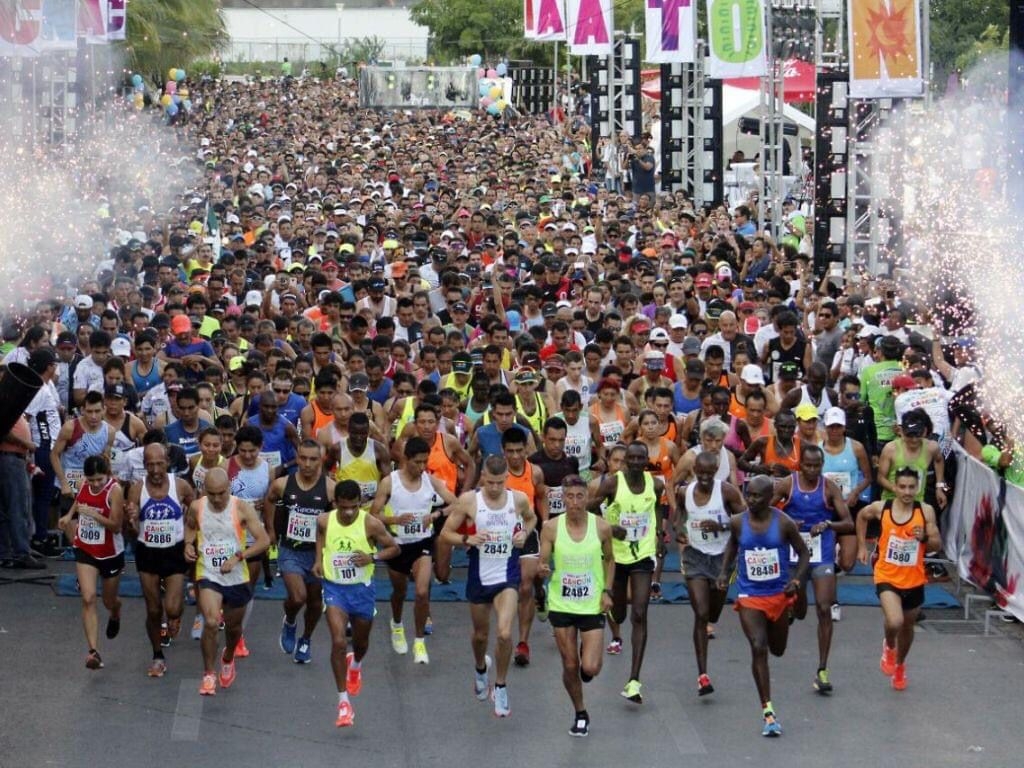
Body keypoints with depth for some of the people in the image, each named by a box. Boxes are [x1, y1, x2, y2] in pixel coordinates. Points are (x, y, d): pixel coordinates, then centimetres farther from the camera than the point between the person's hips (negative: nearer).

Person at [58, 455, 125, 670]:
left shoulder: (115, 490, -20)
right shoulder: (84, 486, -5)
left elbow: (116, 525, -24)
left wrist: (92, 514, -33)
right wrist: (69, 516, 5)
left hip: (111, 553, -3)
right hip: (85, 551, 3)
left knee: (109, 601, 17)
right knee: (88, 599, -14)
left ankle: (115, 615, 56)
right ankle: (93, 651, -17)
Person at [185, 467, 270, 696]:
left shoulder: (242, 509, -12)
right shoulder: (196, 508, -5)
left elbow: (264, 540, -13)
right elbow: (190, 526, 18)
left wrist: (238, 557, -23)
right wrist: (189, 543, -3)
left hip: (237, 577, 1)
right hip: (208, 576, -1)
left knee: (233, 626, 18)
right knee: (211, 622, -21)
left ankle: (228, 659, 51)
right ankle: (209, 674, -5)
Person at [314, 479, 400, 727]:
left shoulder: (370, 524, -16)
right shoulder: (324, 521, -9)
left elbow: (394, 548, -4)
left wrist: (372, 557, -21)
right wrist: (319, 560, 0)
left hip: (362, 588, 0)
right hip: (334, 588, 0)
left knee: (361, 641, 20)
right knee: (338, 642, -16)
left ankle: (356, 665, 59)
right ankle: (343, 702, -9)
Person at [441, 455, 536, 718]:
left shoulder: (519, 499, -5)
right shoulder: (468, 501, -10)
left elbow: (531, 518, 17)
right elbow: (446, 532, -3)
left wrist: (525, 533, -3)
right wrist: (468, 539, -22)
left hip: (507, 576, -1)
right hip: (479, 575, 1)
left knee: (505, 633, -18)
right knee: (480, 634, 18)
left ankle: (501, 686, 3)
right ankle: (480, 669, 51)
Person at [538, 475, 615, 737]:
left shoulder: (601, 527, -8)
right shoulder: (551, 529, -8)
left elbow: (609, 560, 9)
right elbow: (543, 565, -3)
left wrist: (607, 590, -1)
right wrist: (544, 571, -27)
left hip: (592, 606, -1)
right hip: (561, 605, 1)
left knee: (590, 668, -10)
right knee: (570, 666, 7)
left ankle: (588, 651, 27)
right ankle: (580, 714, 29)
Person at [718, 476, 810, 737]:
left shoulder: (784, 523, -12)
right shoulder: (737, 522, -6)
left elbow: (803, 553, 0)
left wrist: (796, 580, -14)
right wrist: (725, 571, 4)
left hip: (779, 594, 1)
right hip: (749, 597, -1)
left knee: (777, 649, 15)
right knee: (758, 648, -16)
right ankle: (768, 712, -15)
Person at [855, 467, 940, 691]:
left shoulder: (926, 511, -10)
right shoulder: (881, 508, -10)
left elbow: (937, 544, -5)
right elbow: (861, 517, 12)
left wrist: (924, 538, -26)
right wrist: (862, 546, 13)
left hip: (914, 580, 2)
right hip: (887, 577, -2)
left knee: (907, 627, 20)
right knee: (894, 622, -24)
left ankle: (900, 665, 48)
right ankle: (889, 647, 11)